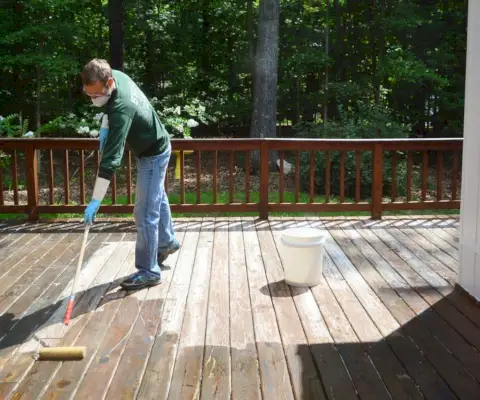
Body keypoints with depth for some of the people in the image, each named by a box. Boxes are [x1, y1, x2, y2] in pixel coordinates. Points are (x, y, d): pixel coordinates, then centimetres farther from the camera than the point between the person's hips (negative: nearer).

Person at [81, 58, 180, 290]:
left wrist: (95, 202, -42)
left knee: (145, 214, -8)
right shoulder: (116, 76, -14)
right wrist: (104, 128, -2)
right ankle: (167, 242, 47)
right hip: (152, 148, 9)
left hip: (154, 155, -9)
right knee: (157, 199, 26)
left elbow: (111, 160, -42)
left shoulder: (122, 108, -39)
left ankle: (148, 271, 3)